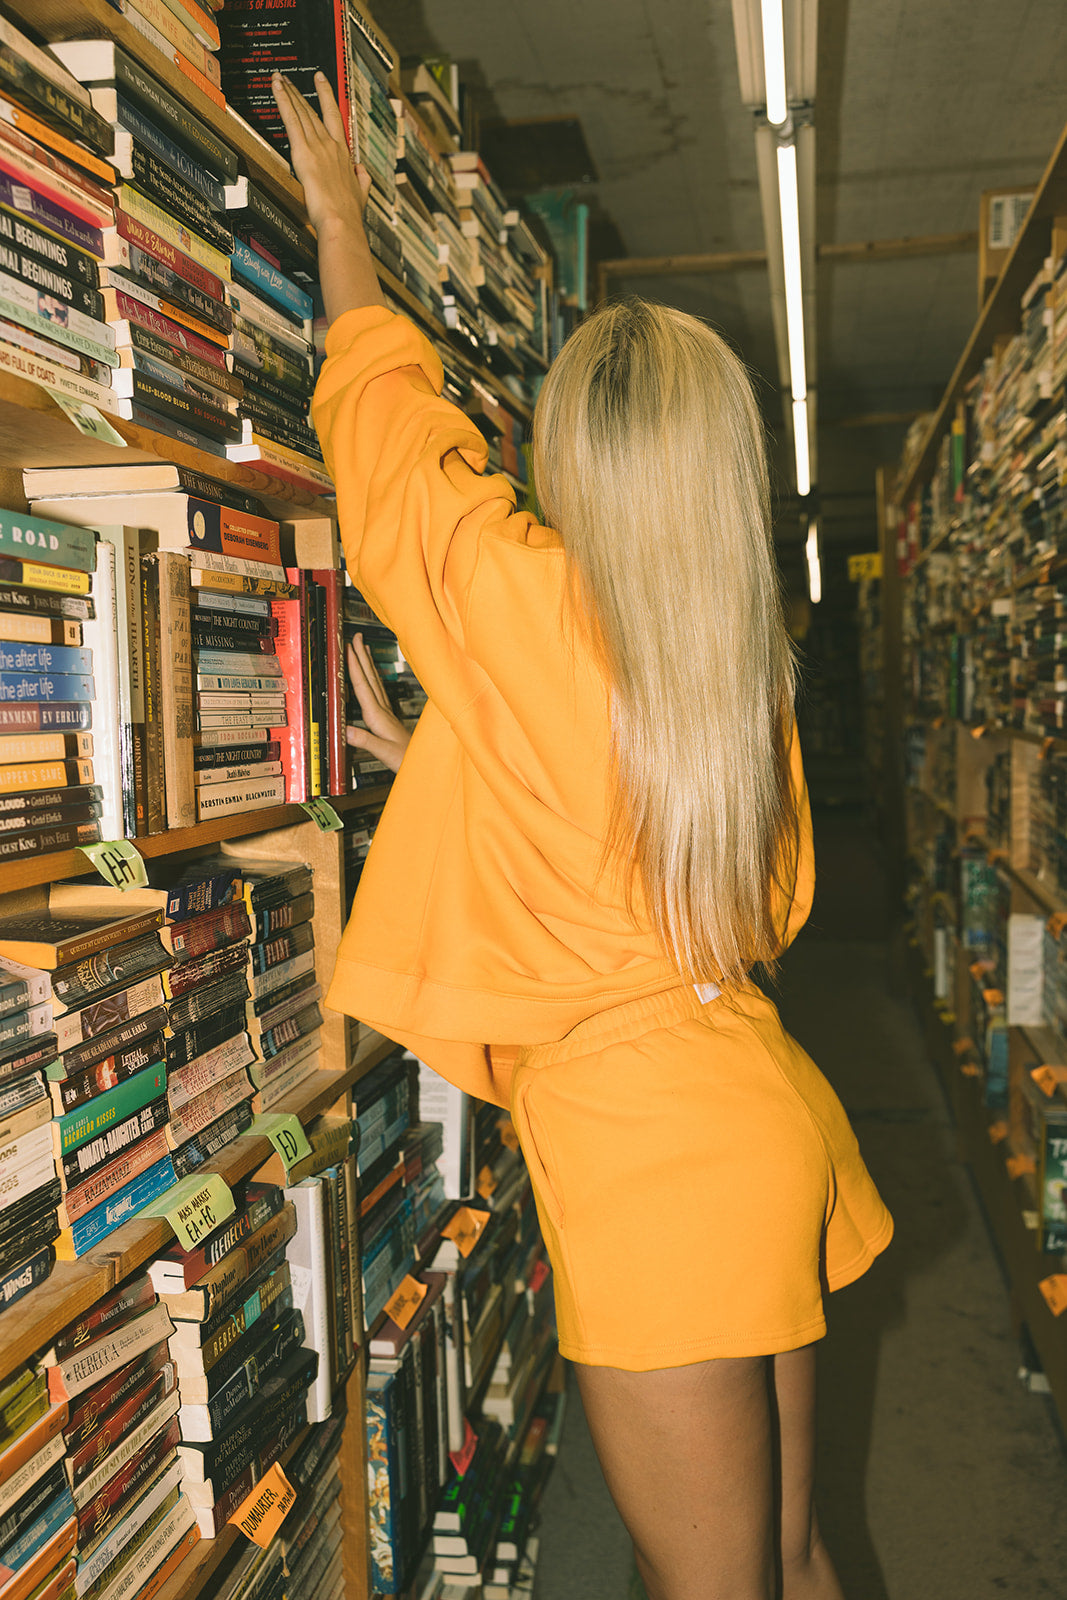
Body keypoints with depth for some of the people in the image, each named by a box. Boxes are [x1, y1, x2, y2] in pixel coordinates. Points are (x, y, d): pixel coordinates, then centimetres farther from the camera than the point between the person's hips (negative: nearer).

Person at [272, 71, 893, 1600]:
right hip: (763, 1119, 8)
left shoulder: (513, 596, -13)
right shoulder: (749, 652, 6)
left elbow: (386, 403, 4)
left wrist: (339, 215, 21)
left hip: (651, 1153, -7)